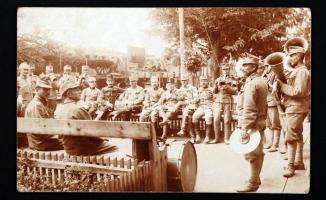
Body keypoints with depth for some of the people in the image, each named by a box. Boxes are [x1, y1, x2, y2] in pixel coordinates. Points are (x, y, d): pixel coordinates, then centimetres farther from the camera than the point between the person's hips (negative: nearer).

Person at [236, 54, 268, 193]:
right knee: (258, 152, 17)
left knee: (251, 154, -1)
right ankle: (256, 178, 30)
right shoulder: (261, 81, 12)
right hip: (260, 122, 10)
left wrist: (244, 129, -24)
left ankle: (253, 183, 9)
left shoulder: (251, 83, -18)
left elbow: (248, 109, -24)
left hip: (252, 124, -10)